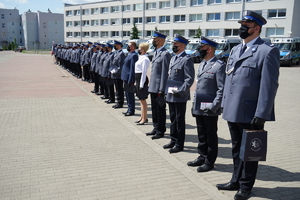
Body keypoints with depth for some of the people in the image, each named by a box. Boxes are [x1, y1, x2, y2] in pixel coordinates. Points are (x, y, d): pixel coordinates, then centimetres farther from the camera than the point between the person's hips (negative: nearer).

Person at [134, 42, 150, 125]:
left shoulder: (145, 59, -16)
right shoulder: (141, 58, 14)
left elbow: (144, 72, -19)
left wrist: (141, 85, -19)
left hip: (142, 80, -10)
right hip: (138, 80, 10)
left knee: (143, 100, -3)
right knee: (141, 100, 15)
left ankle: (144, 118, 5)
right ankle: (142, 117, 24)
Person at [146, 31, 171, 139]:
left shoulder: (165, 54, -14)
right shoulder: (156, 53, 15)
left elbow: (165, 73, -18)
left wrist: (161, 90, -20)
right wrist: (151, 85, 18)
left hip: (159, 88, -9)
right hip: (153, 87, 9)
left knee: (160, 110, 1)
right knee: (154, 109, 16)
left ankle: (161, 131, 11)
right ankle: (156, 128, 27)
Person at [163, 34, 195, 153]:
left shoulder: (187, 60, -11)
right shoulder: (173, 59, 15)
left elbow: (190, 79, -16)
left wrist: (180, 91, -21)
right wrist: (167, 91, 15)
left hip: (180, 97, -8)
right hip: (170, 95, 8)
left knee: (180, 120, 1)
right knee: (173, 118, 16)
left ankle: (179, 144, 12)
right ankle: (173, 140, 28)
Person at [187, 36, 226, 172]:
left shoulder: (219, 65, -12)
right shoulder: (201, 64, 14)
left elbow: (222, 89, -16)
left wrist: (214, 106, -20)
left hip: (210, 109, -8)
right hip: (198, 108, 8)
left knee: (211, 136, 5)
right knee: (201, 134, 17)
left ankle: (210, 161, 18)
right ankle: (202, 157, 31)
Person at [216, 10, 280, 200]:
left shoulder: (268, 50, -11)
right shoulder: (235, 50, 13)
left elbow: (269, 85, -16)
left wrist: (261, 115, -19)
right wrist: (225, 105, 13)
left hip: (250, 113, -7)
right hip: (233, 111, 7)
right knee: (237, 149, 19)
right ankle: (236, 181, 35)